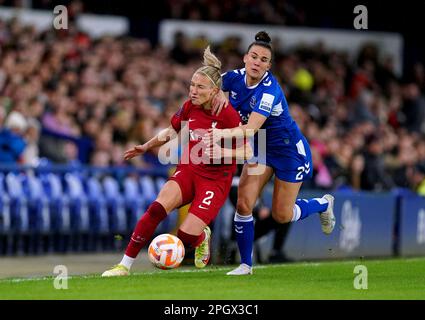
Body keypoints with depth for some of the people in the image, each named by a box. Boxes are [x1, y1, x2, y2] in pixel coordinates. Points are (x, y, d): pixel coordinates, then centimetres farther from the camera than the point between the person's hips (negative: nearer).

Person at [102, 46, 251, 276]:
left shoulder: (227, 115, -16)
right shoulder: (189, 107, 1)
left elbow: (247, 152, -12)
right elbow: (172, 130, 23)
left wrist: (221, 152, -27)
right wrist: (146, 147, 18)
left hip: (216, 180, -4)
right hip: (188, 171, 4)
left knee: (185, 237, -16)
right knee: (157, 209, -25)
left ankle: (202, 236, 25)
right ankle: (125, 264, -18)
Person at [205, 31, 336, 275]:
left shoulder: (269, 90, -32)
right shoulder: (235, 78, -13)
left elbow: (252, 128, -42)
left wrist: (223, 134, -56)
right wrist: (220, 94, -18)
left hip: (289, 150, -5)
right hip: (260, 148, 5)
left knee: (282, 215, 5)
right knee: (244, 204, -9)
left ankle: (324, 204, 34)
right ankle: (246, 264, 4)